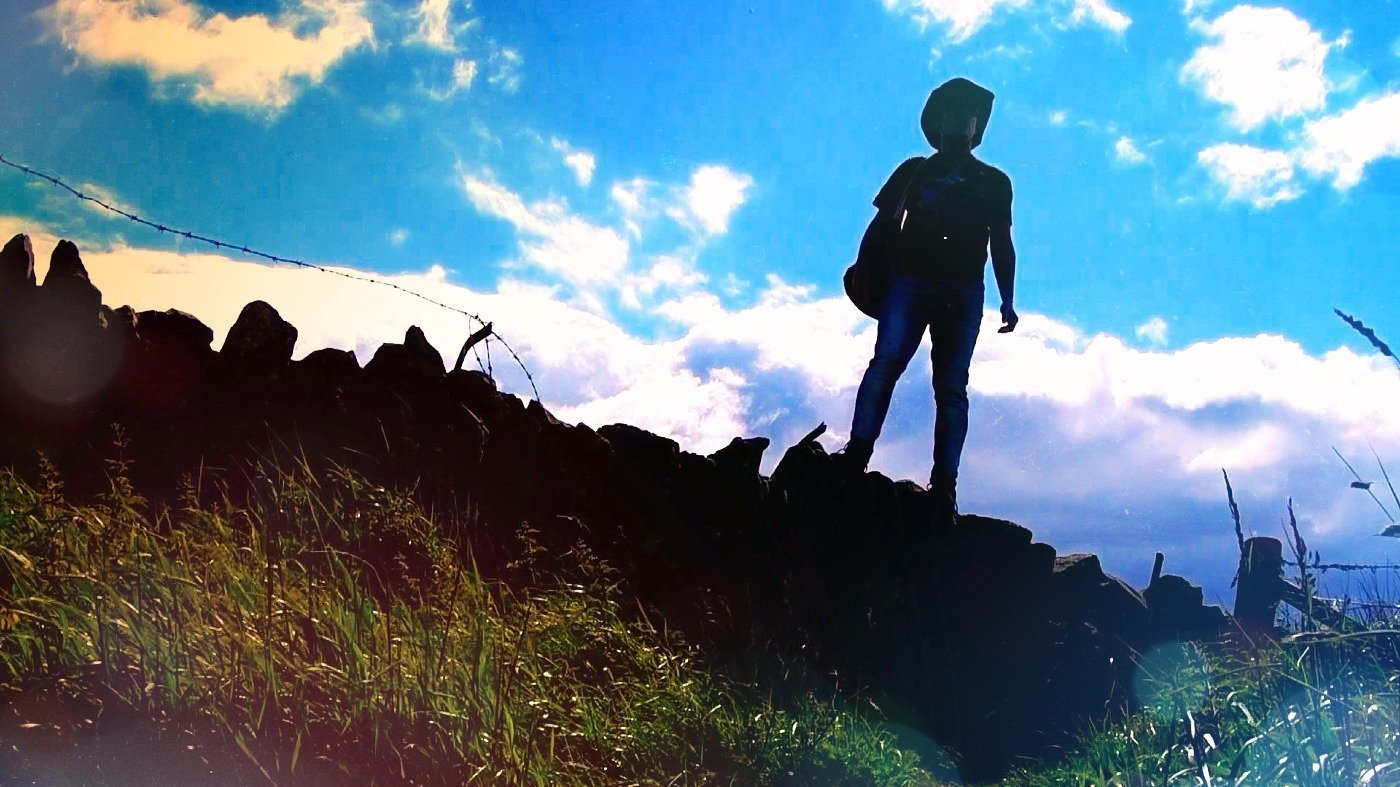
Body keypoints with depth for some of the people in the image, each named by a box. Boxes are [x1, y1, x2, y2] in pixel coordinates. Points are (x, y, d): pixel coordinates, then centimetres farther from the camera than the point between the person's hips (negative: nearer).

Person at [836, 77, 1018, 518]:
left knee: (951, 385, -7)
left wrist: (1008, 300, 6)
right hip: (910, 281, 0)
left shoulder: (994, 182, 22)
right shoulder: (913, 172, 21)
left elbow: (1001, 245, 17)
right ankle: (856, 455, -29)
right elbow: (883, 225, 13)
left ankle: (943, 483, -11)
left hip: (963, 291, 1)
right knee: (886, 361, -21)